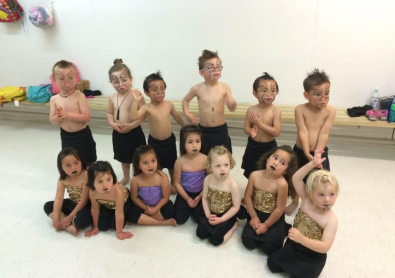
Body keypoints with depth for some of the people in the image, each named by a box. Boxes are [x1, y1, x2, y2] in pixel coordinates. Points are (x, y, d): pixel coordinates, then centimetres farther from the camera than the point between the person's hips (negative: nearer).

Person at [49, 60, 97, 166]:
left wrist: (68, 114, -29)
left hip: (82, 136, -4)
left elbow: (86, 117, -22)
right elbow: (52, 121, 0)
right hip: (66, 137, 4)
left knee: (87, 164, 11)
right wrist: (58, 117, -23)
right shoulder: (54, 99, -4)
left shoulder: (79, 96, -16)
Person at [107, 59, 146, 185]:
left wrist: (131, 125, -26)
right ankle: (126, 177, 46)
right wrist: (112, 124, -8)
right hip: (118, 134, 6)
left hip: (134, 133, -6)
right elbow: (109, 113, 11)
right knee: (124, 158, 25)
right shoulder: (112, 97, -2)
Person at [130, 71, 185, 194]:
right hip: (154, 142, -2)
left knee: (172, 164, 20)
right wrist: (136, 100, -35)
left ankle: (173, 183, 43)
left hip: (169, 140, 2)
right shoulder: (147, 108, -17)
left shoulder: (169, 104, -9)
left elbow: (177, 117, 8)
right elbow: (133, 117, -33)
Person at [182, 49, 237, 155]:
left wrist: (233, 103, -29)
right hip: (203, 130, 0)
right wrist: (187, 113, -5)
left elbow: (232, 108, -7)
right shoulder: (197, 88, -8)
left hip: (221, 130, 0)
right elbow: (185, 100, 10)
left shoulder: (225, 87, -9)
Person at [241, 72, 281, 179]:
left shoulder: (276, 111, -16)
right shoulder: (251, 110, -9)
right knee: (252, 174, 19)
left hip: (269, 147, -2)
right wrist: (251, 132, -25)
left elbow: (276, 132, -20)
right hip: (253, 146, 3)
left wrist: (260, 123, -26)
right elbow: (246, 128, -1)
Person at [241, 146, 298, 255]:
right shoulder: (255, 175, -15)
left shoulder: (282, 184, -26)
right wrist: (254, 216, -6)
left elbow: (279, 209, -18)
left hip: (274, 218, -3)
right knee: (248, 243, -10)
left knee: (269, 247, -14)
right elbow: (248, 196, -4)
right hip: (256, 214, 3)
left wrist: (266, 225, -11)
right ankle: (259, 234, 20)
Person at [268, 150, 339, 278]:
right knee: (272, 264, 11)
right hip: (294, 245, 4)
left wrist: (302, 239, -46)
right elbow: (296, 179, -24)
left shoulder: (331, 220, -27)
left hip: (313, 256, -4)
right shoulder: (306, 200, -17)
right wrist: (313, 163, -34)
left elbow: (325, 247, -33)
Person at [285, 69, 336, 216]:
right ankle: (295, 202, 45)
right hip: (300, 152, 1)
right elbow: (303, 132, -18)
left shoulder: (330, 111, -11)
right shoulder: (300, 109, -13)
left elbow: (324, 134, -16)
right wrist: (307, 154, -24)